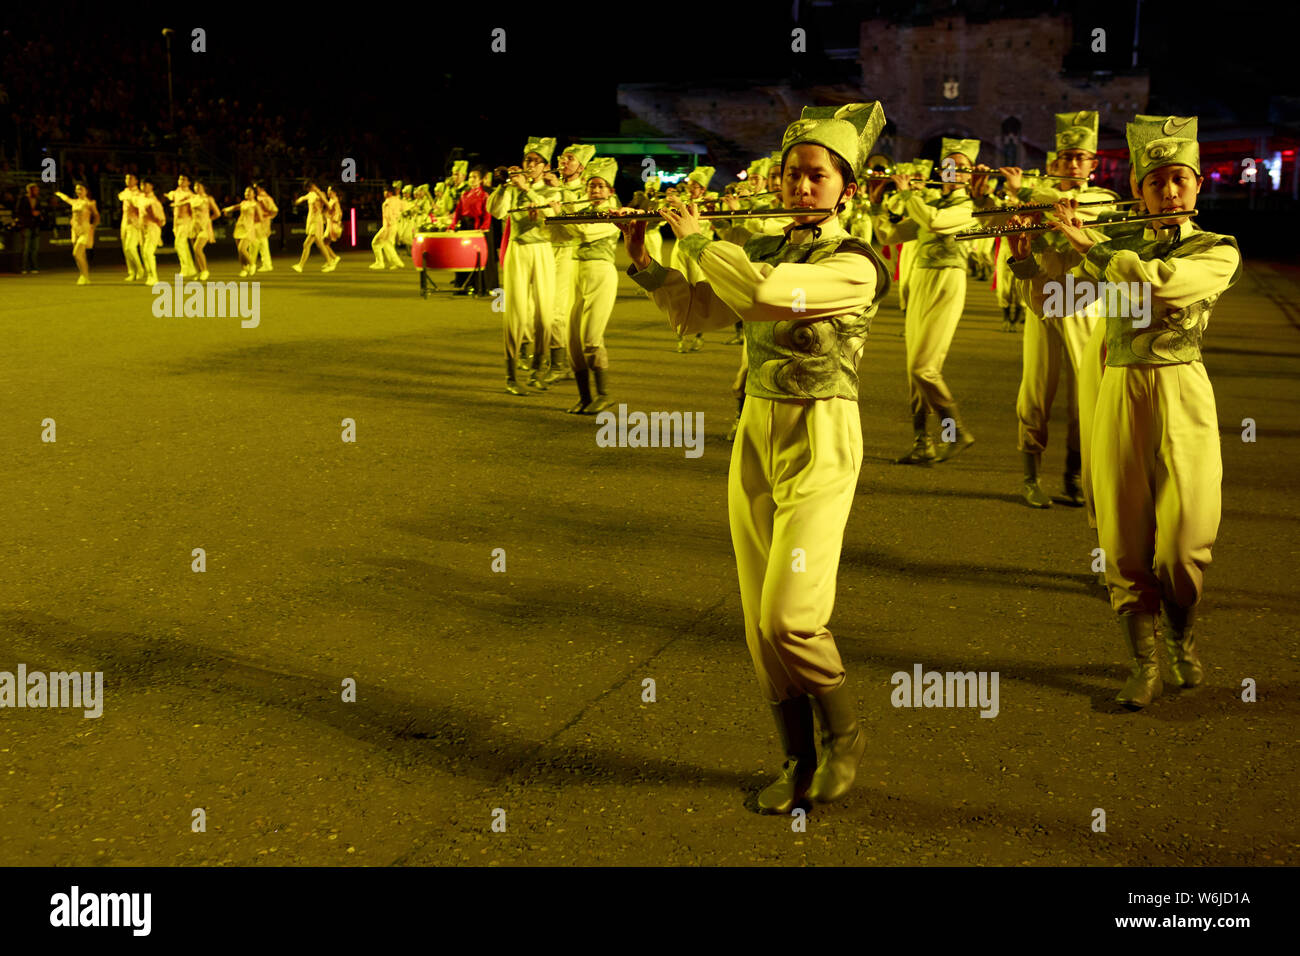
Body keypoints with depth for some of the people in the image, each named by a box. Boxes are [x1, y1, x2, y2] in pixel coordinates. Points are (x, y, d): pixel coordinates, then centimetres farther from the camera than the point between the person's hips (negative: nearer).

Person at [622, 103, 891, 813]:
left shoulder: (854, 266, -12)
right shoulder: (762, 251, 10)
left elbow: (761, 294, -26)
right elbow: (694, 311, 19)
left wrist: (694, 239, -13)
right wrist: (642, 260, 5)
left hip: (820, 440, -6)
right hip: (755, 434, 6)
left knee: (788, 616, -13)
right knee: (759, 618, 6)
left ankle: (844, 733, 14)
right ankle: (798, 761, 19)